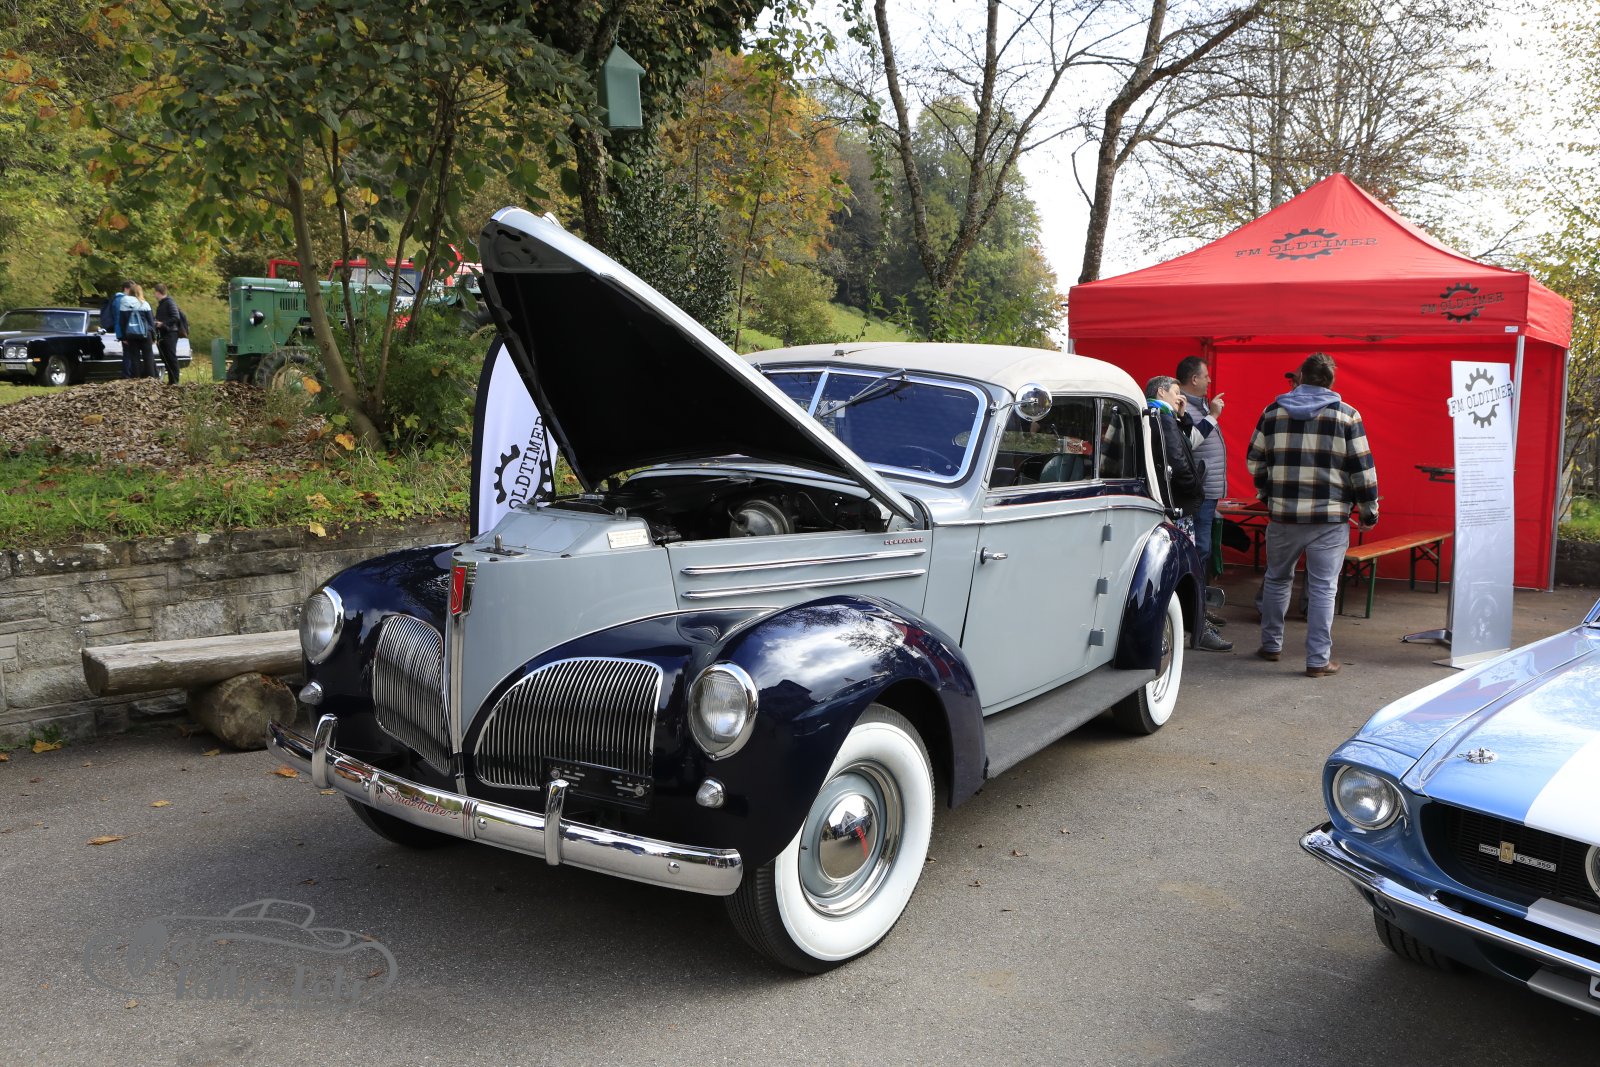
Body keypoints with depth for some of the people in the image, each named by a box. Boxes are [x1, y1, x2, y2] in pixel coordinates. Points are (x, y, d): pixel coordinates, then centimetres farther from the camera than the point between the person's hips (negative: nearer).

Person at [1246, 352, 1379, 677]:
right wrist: (1369, 511, 6)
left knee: (1277, 580, 19)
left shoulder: (1273, 411, 4)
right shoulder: (1347, 416, -3)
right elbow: (1362, 470, -4)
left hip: (1283, 515, 2)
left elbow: (1254, 461, 10)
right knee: (1322, 588, 3)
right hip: (1329, 517, -2)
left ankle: (1271, 645, 28)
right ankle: (1319, 660, 5)